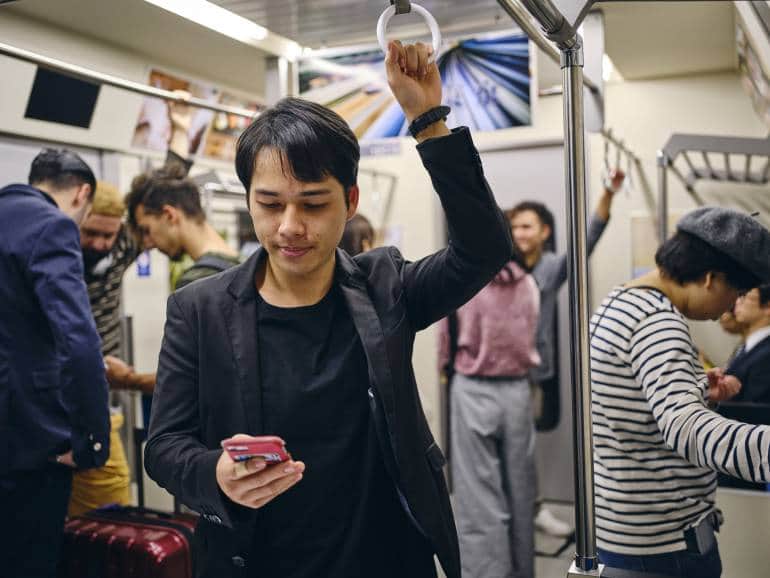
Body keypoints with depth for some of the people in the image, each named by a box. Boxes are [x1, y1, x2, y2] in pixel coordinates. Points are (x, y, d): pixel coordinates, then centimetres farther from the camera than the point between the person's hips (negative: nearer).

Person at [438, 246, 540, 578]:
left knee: (480, 499, 2)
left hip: (473, 391, -4)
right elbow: (529, 340, 12)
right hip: (517, 390, 4)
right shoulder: (528, 284, 1)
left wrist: (445, 367, 20)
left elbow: (445, 344, 0)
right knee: (520, 492, 17)